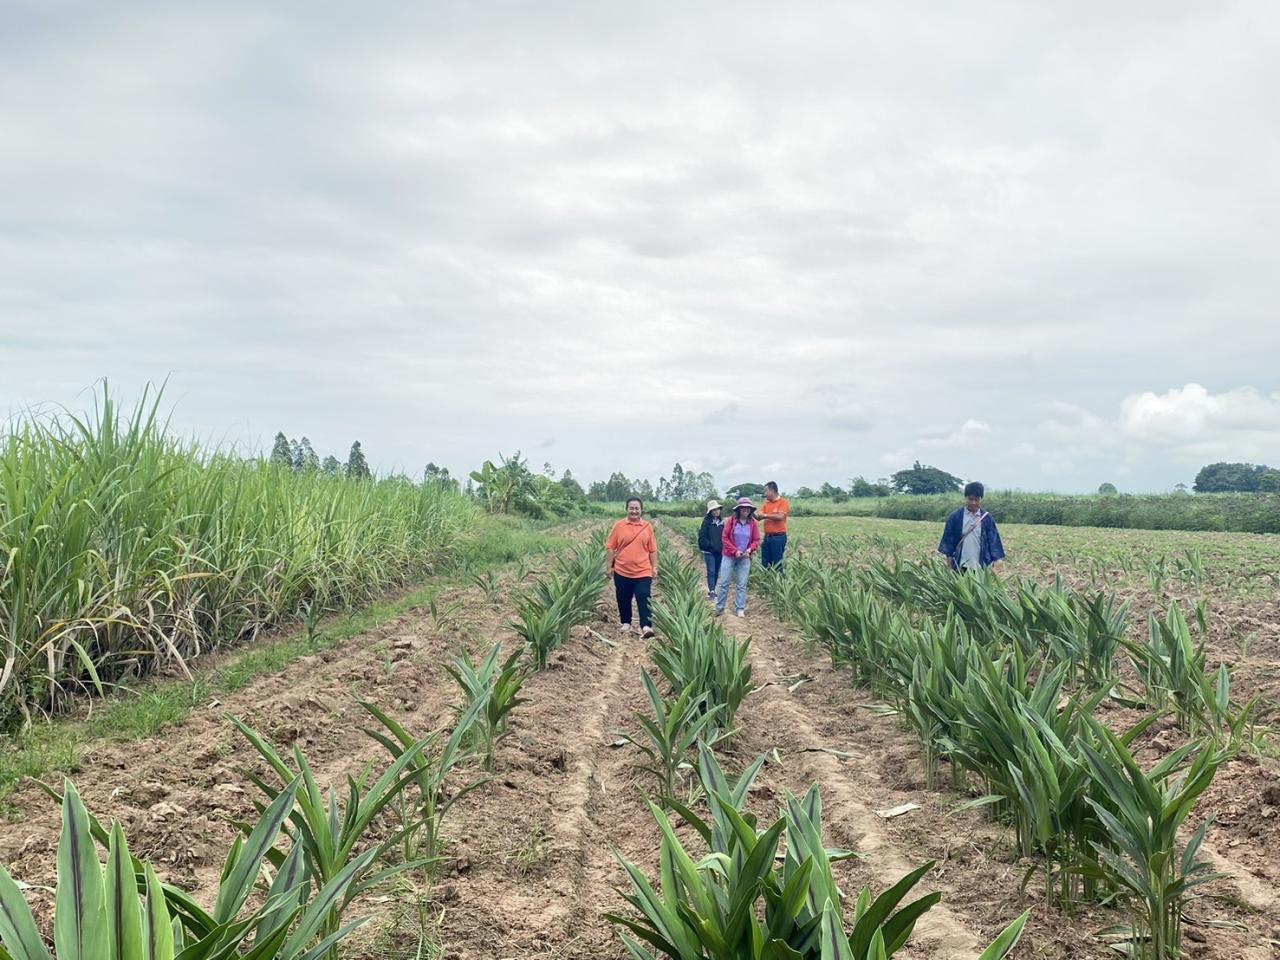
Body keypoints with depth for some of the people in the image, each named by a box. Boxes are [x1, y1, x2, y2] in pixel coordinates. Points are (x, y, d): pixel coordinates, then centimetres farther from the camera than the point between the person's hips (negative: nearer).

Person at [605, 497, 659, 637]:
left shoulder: (647, 526, 3)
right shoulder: (619, 526, 0)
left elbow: (652, 550, 7)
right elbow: (610, 548, 2)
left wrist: (654, 567, 4)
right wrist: (608, 567, 0)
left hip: (643, 572, -1)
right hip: (622, 571, 1)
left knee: (644, 599, -9)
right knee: (623, 600, 12)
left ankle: (646, 627, -13)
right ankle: (625, 623, 29)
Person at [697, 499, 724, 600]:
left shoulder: (721, 522, 8)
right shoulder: (707, 522, -6)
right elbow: (702, 537, -9)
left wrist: (723, 547, -1)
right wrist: (710, 545, -15)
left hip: (719, 551, 5)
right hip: (709, 551, -5)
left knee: (716, 572, 9)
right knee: (711, 571, -7)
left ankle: (712, 591, 18)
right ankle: (711, 592, -6)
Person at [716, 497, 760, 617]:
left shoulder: (753, 523, 0)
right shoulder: (731, 521, -5)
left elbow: (756, 540, 4)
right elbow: (724, 538, -5)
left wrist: (750, 549, -16)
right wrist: (735, 550, -14)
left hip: (745, 558, 1)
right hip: (729, 556, -1)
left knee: (741, 585, 4)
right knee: (723, 583, 0)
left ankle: (740, 609, 11)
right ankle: (719, 608, 9)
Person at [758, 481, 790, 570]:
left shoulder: (782, 502, -4)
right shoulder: (766, 503, 14)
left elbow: (780, 516, -18)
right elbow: (759, 517, 5)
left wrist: (765, 515, -11)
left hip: (778, 537, -6)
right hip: (767, 537, 6)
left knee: (777, 564, -2)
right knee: (764, 564, 6)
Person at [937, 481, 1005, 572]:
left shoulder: (987, 518, 3)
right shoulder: (955, 517, 1)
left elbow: (993, 541, 6)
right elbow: (948, 540, 4)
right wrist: (949, 566, 0)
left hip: (981, 568, 1)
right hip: (960, 567, -1)